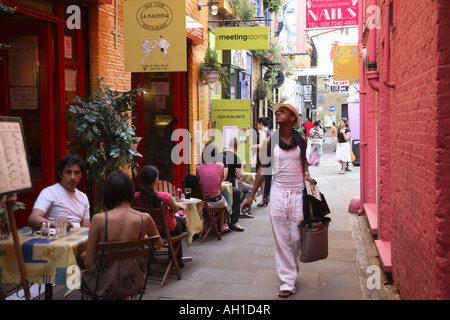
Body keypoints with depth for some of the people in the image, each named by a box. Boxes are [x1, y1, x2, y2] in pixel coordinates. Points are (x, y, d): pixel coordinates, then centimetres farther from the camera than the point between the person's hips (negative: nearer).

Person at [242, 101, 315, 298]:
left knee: (296, 238, 2)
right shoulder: (270, 141, 0)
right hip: (278, 193, 0)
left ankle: (292, 266, 32)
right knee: (281, 239, 1)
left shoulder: (301, 140, 2)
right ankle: (287, 282, 10)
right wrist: (251, 196, 5)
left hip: (298, 193, 0)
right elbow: (263, 169, 6)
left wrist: (306, 174, 5)